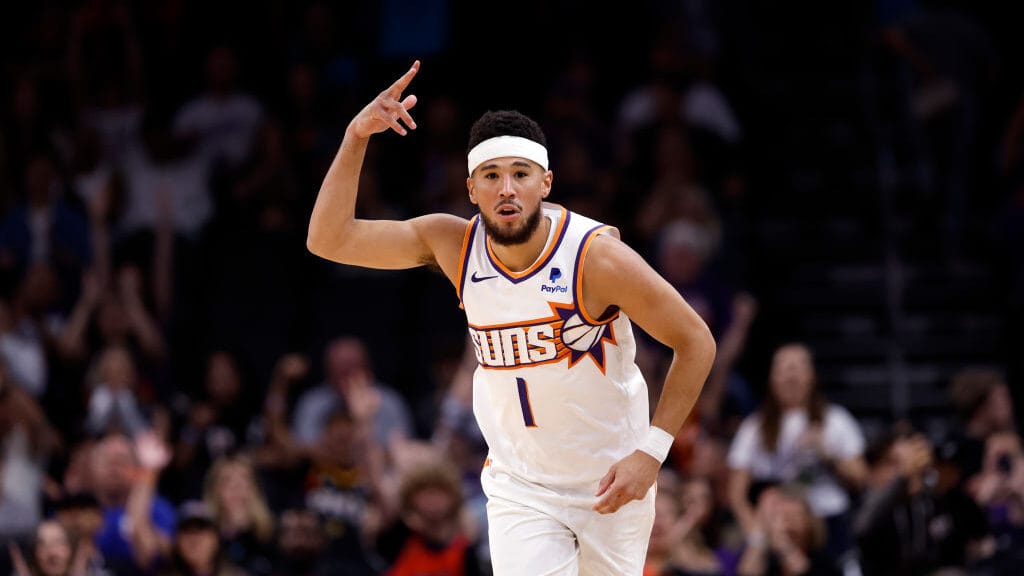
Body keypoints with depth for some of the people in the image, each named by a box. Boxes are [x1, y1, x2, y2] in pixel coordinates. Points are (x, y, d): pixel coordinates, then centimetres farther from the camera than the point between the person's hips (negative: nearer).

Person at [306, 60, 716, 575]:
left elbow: (696, 342, -11)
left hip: (613, 484, -1)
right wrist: (356, 137, -19)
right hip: (519, 488, 1)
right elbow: (329, 240, -9)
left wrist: (651, 451, -16)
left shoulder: (596, 255, -19)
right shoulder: (454, 246, -8)